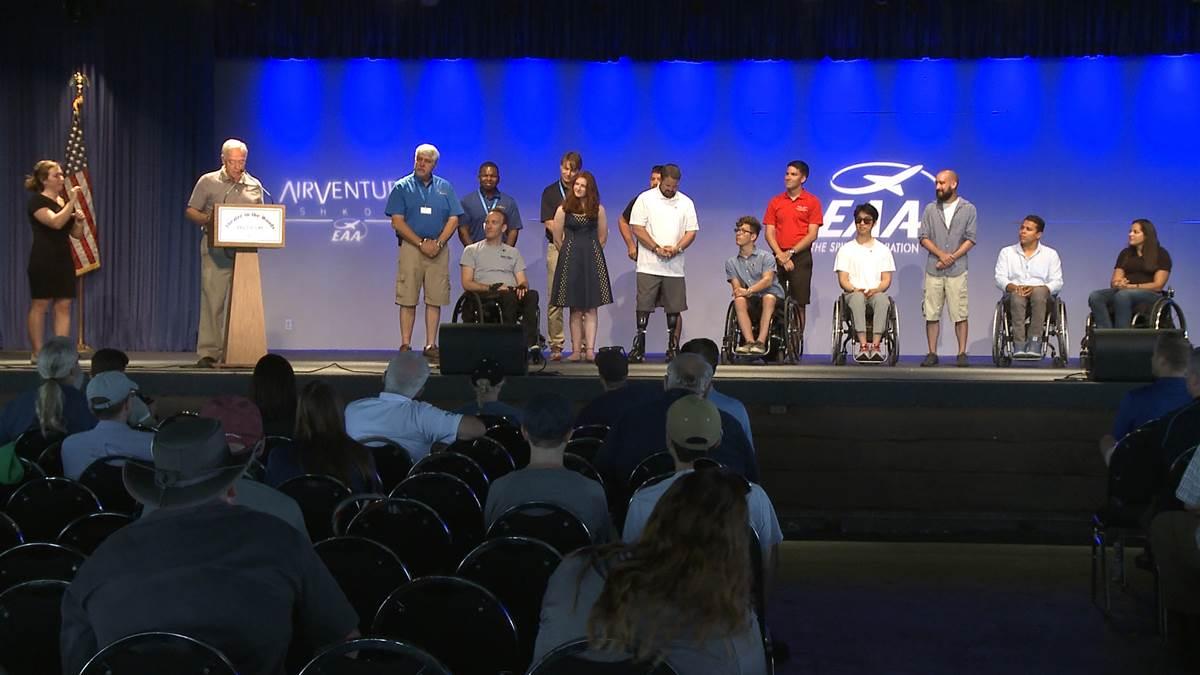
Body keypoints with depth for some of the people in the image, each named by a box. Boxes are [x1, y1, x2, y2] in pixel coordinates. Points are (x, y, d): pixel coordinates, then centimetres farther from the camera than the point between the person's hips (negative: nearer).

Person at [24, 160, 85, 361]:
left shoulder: (64, 201, 16)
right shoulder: (37, 201, -7)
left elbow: (77, 234, 16)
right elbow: (56, 222, -23)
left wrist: (79, 220, -4)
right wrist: (72, 201, -21)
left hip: (64, 260, 7)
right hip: (44, 260, -7)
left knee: (64, 306, 1)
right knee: (39, 305, -3)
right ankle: (37, 353, 1)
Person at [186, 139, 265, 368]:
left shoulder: (254, 186, 14)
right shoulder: (208, 182, 5)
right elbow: (191, 211, 7)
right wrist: (207, 220, -13)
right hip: (216, 250, -3)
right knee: (212, 300, -8)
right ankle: (208, 353, -6)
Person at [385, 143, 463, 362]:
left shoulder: (445, 188, 13)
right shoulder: (402, 187, 6)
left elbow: (453, 219, 7)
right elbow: (397, 222, -2)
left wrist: (439, 243, -8)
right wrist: (421, 243, -11)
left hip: (439, 249, 2)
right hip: (410, 247, -2)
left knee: (435, 299, 0)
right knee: (408, 299, -4)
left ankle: (431, 345, 5)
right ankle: (405, 345, -1)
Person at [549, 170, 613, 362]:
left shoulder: (597, 209, 5)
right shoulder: (564, 209, 2)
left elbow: (603, 237, 11)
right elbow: (557, 239, 6)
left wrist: (591, 253, 10)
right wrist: (570, 254, 9)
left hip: (592, 259, 0)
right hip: (570, 260, 0)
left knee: (591, 308, -3)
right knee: (575, 309, 1)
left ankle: (590, 349, -5)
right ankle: (576, 350, 3)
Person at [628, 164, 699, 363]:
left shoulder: (686, 202, 10)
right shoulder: (645, 199, 2)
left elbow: (691, 232, 8)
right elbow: (637, 228, -4)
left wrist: (677, 248, -10)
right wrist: (657, 249, -13)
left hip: (674, 266, 3)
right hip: (649, 266, -2)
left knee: (674, 309, 3)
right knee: (644, 307, -4)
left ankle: (673, 348, 9)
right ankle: (638, 348, 0)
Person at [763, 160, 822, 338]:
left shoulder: (812, 201, 3)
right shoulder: (775, 202, 11)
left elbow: (812, 235, -3)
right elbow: (769, 233, 6)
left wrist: (791, 252, -10)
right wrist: (780, 255, -8)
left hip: (801, 256, -3)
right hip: (778, 257, 3)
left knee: (799, 303, -4)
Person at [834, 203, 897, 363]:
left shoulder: (883, 249, 18)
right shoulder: (846, 249, 15)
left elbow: (886, 280, 10)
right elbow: (843, 280, 7)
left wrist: (875, 290, -12)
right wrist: (855, 289, -14)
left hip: (876, 292, 1)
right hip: (852, 293, -1)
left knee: (882, 299, -38)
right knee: (858, 298, -39)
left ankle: (875, 345, -46)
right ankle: (863, 346, -48)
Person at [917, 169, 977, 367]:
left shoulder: (968, 209, 4)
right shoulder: (930, 209, 9)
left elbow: (970, 239, 0)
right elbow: (923, 237, 4)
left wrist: (952, 257, -10)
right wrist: (941, 254, -10)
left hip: (957, 270, -2)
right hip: (933, 269, 2)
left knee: (960, 314, -3)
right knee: (931, 313, 1)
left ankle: (962, 354, 2)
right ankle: (932, 353, 7)